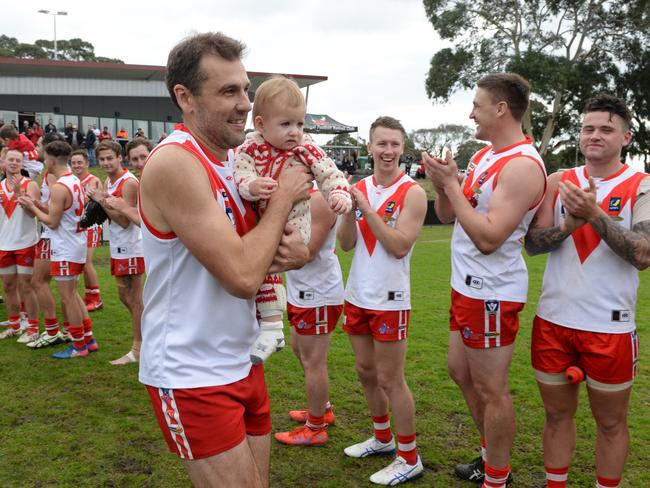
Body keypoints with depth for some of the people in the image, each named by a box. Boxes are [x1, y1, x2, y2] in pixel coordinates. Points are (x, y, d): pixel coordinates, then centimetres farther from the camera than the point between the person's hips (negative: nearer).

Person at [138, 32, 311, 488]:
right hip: (192, 377, -8)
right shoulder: (174, 163, -21)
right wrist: (284, 197, -14)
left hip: (243, 361, 8)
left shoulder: (240, 157, 5)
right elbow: (242, 275, -26)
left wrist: (293, 250, -10)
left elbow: (252, 257, 14)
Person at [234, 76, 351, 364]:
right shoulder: (251, 147, -5)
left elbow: (330, 174, -9)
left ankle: (271, 326, -13)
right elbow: (241, 173, -15)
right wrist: (252, 186, -38)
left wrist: (340, 195, -29)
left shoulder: (306, 149, -9)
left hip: (292, 223, -4)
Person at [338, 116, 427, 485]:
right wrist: (350, 208, -15)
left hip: (389, 300, -6)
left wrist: (366, 207, -22)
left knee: (390, 380, 1)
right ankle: (383, 438, 37)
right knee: (367, 372, 18)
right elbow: (346, 244, 2)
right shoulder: (360, 188, 5)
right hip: (357, 295, 6)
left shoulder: (412, 193, -12)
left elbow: (400, 246, -21)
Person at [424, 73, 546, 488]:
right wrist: (442, 183, -5)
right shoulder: (484, 155, 10)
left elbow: (489, 238, -26)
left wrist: (451, 184, -20)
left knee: (490, 389, 2)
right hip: (467, 286, 10)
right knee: (461, 372, 20)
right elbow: (447, 215, 14)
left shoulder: (523, 166, -19)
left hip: (492, 293, -10)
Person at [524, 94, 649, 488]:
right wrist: (569, 224, -18)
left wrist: (595, 214, -25)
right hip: (553, 321, 3)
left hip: (610, 326, -3)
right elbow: (532, 244, -1)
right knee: (558, 413, 16)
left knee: (611, 421, 12)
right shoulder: (558, 182, 5)